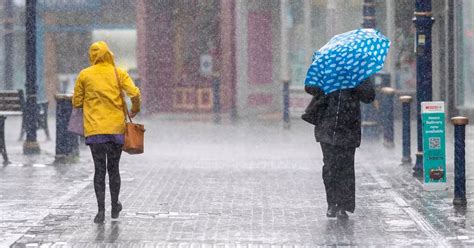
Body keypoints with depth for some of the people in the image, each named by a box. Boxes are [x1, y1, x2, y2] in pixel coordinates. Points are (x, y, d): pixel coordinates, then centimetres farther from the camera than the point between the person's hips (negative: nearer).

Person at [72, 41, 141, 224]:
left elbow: (76, 102, 5)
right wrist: (135, 110, 11)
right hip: (116, 128, 1)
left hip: (94, 130, -1)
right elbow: (135, 94, -8)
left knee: (99, 169, 0)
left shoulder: (84, 75, 1)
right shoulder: (119, 73, 2)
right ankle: (115, 206, 24)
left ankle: (101, 210, -8)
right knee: (113, 168, 14)